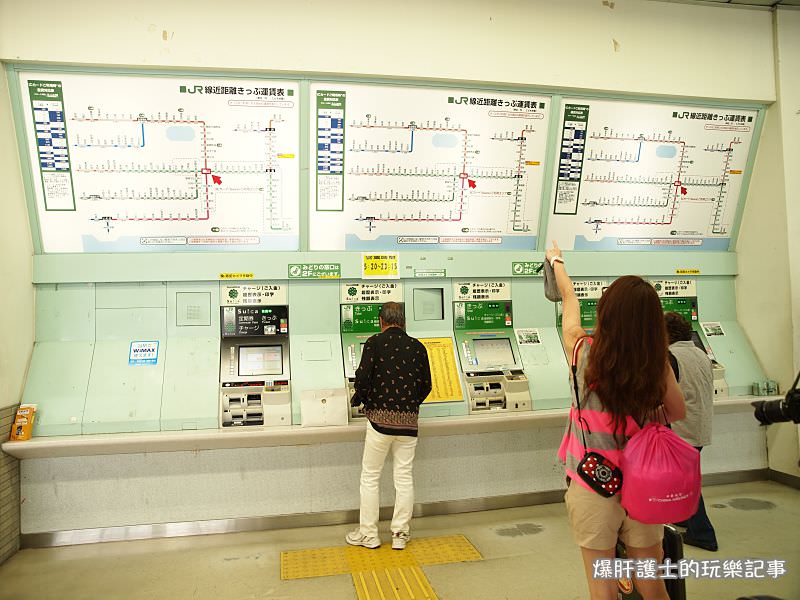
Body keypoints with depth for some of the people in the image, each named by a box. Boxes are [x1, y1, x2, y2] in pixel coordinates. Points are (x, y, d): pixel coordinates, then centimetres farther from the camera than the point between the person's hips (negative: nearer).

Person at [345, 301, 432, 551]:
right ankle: (400, 534, 18)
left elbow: (363, 377, -13)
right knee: (404, 478, 10)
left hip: (381, 418, -3)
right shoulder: (418, 347, 8)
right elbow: (426, 385, 10)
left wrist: (359, 399, 7)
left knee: (370, 477, 9)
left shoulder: (375, 342, -4)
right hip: (409, 421, 4)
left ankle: (368, 534, 17)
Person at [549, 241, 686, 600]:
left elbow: (569, 298, 6)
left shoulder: (585, 354, -13)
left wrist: (557, 261, 22)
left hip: (591, 487, -2)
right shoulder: (659, 364, -9)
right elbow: (677, 413, 8)